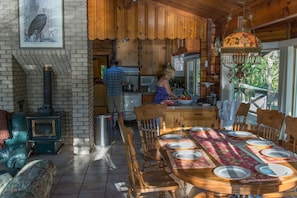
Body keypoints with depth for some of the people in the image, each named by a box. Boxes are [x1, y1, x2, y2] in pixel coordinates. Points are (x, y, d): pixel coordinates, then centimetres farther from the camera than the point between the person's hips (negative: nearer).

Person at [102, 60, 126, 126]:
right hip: (118, 93, -2)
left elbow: (104, 83, 6)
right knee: (120, 112, 2)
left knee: (110, 112, 10)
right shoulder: (120, 70, -1)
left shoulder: (106, 71, 4)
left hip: (109, 94, 2)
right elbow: (124, 83, -3)